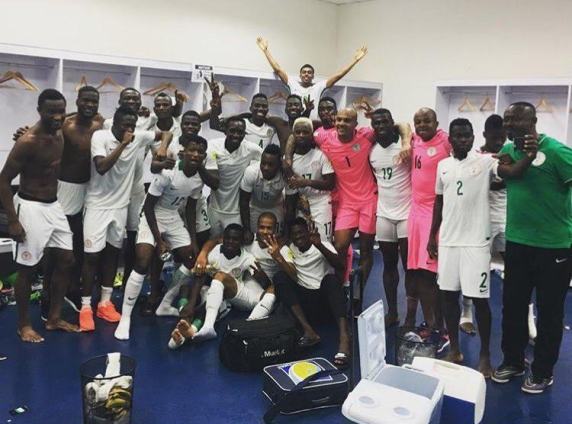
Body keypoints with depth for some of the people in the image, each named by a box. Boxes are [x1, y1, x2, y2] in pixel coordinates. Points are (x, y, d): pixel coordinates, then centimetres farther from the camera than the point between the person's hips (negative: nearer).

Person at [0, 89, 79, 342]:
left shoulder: (59, 136, 5)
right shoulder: (28, 142, -19)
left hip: (53, 205, 8)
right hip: (31, 207, -8)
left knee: (66, 260, 11)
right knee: (28, 268, 2)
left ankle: (54, 318, 23)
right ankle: (24, 324, 18)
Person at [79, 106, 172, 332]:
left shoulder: (139, 137, -2)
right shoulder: (99, 136, -14)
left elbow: (166, 133, 8)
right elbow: (101, 167, -25)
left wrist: (163, 147, -14)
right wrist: (123, 144, -26)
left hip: (121, 205, 5)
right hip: (98, 204, -5)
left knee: (112, 252, 11)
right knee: (92, 254, -5)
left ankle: (105, 302, 22)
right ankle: (86, 307, 3)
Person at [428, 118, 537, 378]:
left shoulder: (484, 161, -4)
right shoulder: (443, 166, 8)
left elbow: (512, 172, -22)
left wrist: (528, 158, -42)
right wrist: (432, 236, 14)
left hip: (476, 241, -4)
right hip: (447, 240, 4)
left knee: (479, 298, 0)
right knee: (448, 294, 9)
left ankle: (485, 355, 16)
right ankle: (454, 349, 24)